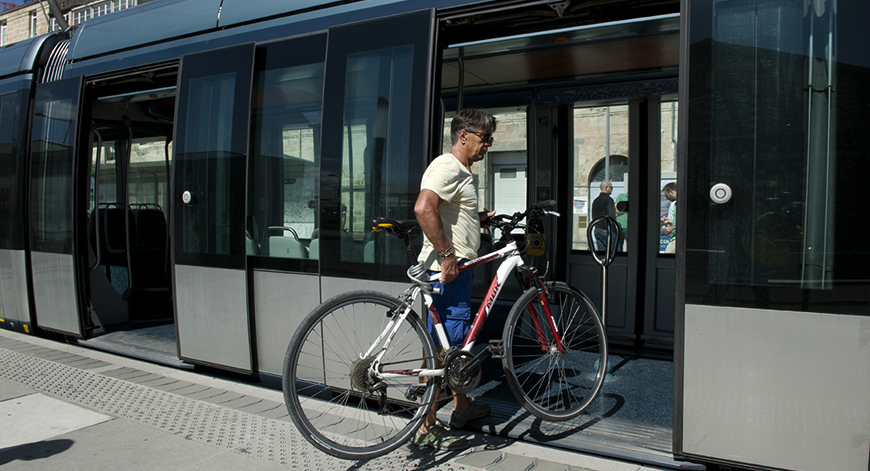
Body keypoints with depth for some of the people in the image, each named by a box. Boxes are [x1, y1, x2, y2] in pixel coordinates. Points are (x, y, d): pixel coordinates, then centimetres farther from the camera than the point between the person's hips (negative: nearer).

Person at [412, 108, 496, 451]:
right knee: (441, 346, -6)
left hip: (456, 268, 11)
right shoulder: (448, 167, -15)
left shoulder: (461, 172, 20)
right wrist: (447, 255, -29)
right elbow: (424, 208, -31)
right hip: (447, 270, -11)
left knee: (457, 342, 20)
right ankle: (426, 428, 2)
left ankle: (462, 407, 36)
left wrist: (480, 218, 19)